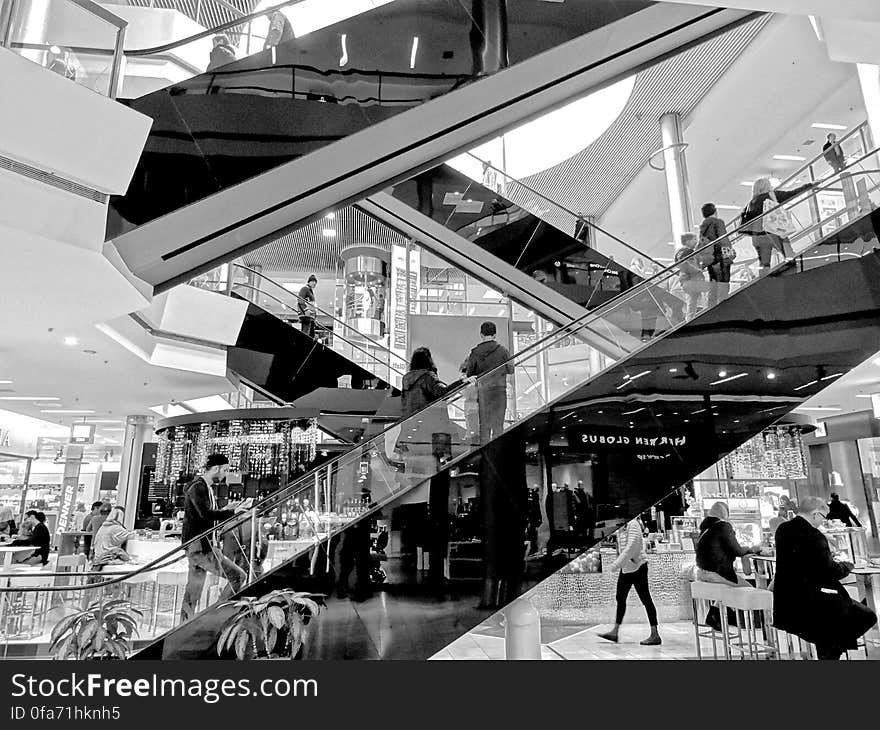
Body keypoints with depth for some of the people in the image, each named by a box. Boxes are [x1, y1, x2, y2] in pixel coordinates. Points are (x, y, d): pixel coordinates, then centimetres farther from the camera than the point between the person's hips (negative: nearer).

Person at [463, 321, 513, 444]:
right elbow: (511, 369, 7)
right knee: (498, 424, 6)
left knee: (484, 424, 7)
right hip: (500, 389, 0)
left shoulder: (475, 352, -1)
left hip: (482, 390, 0)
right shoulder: (502, 350, -1)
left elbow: (469, 374, 0)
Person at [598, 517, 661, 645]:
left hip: (637, 566, -9)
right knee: (620, 598, 12)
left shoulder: (633, 524, -18)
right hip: (625, 568, 9)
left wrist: (617, 563, -27)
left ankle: (655, 635, 5)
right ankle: (615, 631, 20)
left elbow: (631, 546, -26)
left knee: (646, 599, -2)